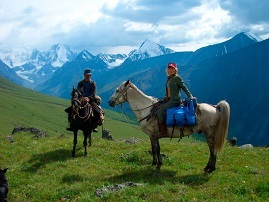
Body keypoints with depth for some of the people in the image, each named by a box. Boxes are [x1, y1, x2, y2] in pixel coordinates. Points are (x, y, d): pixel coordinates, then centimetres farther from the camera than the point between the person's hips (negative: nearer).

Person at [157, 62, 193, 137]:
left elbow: (184, 88, -7)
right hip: (169, 99, 9)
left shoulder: (177, 78, -8)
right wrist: (165, 97, 11)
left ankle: (163, 131, -20)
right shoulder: (169, 78, 16)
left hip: (175, 100, -9)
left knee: (160, 111, -21)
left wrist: (190, 97, -11)